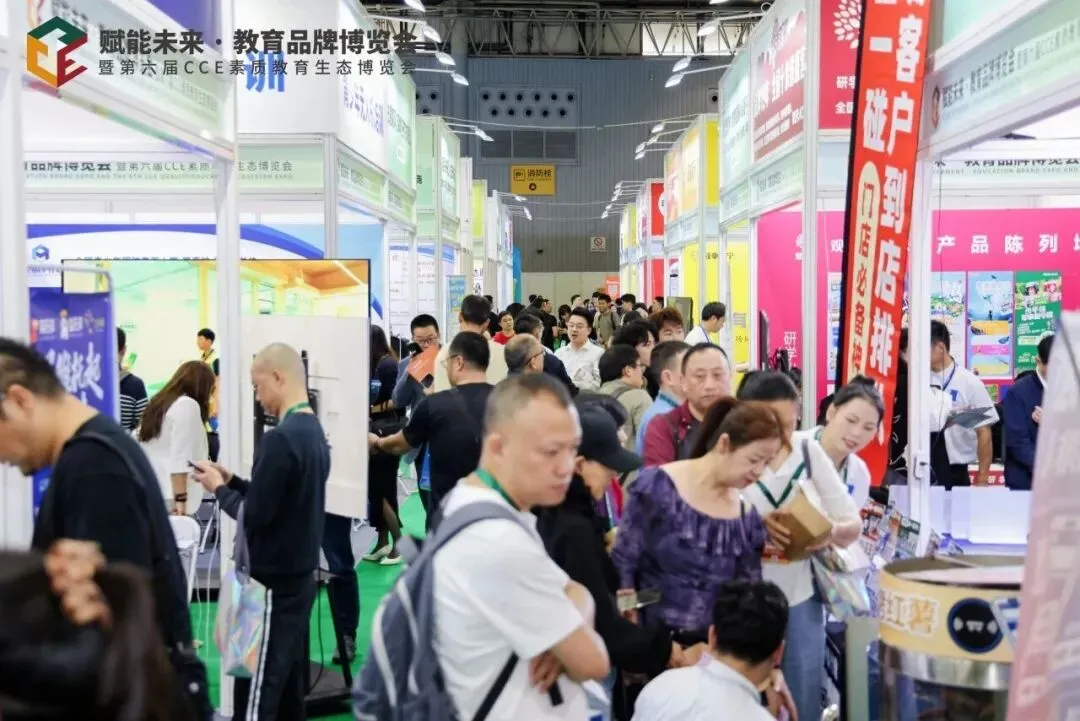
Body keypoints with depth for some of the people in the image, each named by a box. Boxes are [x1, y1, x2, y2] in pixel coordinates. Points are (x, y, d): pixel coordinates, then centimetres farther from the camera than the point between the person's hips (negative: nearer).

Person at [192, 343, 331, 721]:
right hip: (299, 576, 9)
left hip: (272, 583, -9)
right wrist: (233, 480, 9)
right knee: (289, 685, 15)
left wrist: (219, 488, -3)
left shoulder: (280, 440, -20)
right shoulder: (316, 432, 8)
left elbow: (254, 515, -19)